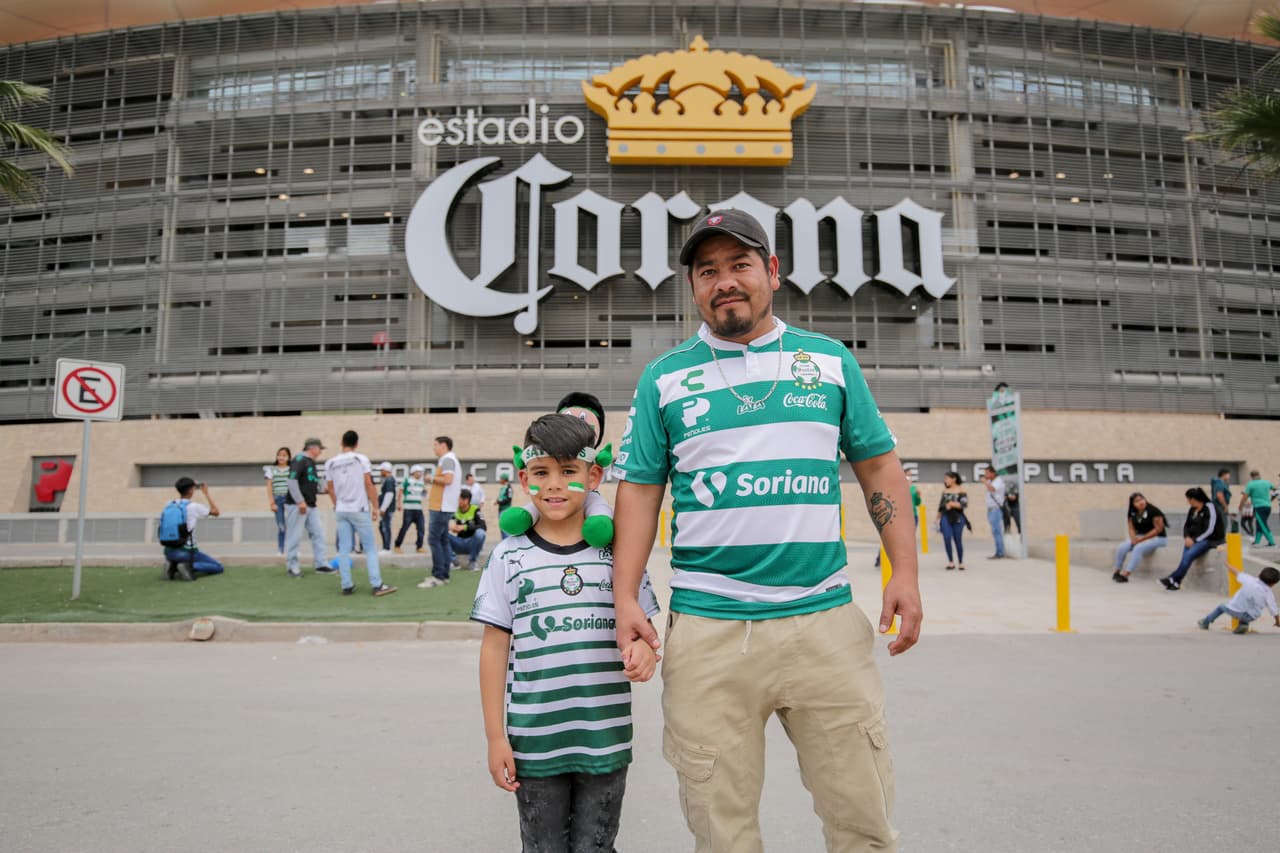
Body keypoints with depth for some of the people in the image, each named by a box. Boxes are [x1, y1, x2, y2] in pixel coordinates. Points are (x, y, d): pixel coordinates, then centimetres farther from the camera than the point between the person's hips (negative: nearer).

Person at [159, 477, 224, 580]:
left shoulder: (169, 505, 4)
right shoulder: (194, 506, -10)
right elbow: (216, 512, 3)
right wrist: (206, 493, 9)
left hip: (169, 552, 6)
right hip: (186, 552, -6)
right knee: (218, 568, 6)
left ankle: (174, 566, 7)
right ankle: (189, 567, -15)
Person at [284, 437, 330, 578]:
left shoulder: (311, 463, 18)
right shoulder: (300, 459, -9)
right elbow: (292, 481, -19)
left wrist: (324, 489, 6)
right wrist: (300, 502, -23)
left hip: (310, 506, 9)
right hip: (297, 505, -9)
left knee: (318, 533, 6)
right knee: (294, 536, -2)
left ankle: (321, 564, 11)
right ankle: (292, 567, 6)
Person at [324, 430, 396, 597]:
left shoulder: (330, 463, 4)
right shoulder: (361, 459, -6)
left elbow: (331, 489, 10)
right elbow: (369, 484, -8)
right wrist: (375, 506, -2)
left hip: (341, 511, 4)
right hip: (359, 510, -4)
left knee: (344, 549, 7)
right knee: (370, 548, 0)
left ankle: (347, 585, 8)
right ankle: (376, 585, -4)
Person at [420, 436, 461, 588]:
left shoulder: (447, 459, -11)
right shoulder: (452, 460, 21)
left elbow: (447, 479, -25)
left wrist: (432, 478, -10)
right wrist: (433, 492, 19)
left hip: (441, 507, -11)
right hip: (444, 506, 11)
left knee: (433, 540, -10)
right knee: (443, 540, 11)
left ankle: (438, 576, -11)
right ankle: (444, 575, 13)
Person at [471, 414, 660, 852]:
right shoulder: (509, 557, -4)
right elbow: (495, 648, 0)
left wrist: (644, 651, -18)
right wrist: (495, 737, -1)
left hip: (606, 740, 1)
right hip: (534, 744, 0)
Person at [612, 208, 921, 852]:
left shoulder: (831, 359, 10)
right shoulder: (664, 378, 7)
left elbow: (878, 466, 12)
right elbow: (639, 489, 6)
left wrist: (905, 571, 3)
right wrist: (625, 597, -3)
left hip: (825, 620, 1)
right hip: (707, 630, 0)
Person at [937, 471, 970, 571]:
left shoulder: (961, 490, -2)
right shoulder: (945, 490, 11)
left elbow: (965, 504, -9)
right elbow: (940, 505, 17)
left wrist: (952, 504, -19)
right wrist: (938, 518, 17)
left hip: (957, 518, -3)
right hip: (946, 517, 3)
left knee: (958, 540, 2)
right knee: (947, 538, -12)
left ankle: (960, 563, 16)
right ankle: (950, 562, -3)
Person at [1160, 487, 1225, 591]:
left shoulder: (1209, 507, -13)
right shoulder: (1192, 509, 9)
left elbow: (1209, 530, -17)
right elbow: (1187, 526, 13)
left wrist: (1195, 540, -19)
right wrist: (1187, 537, -6)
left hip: (1211, 539, -6)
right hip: (1196, 539, 6)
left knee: (1189, 554, -30)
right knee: (1186, 551, -25)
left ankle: (1172, 579, -29)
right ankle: (1176, 581, -33)